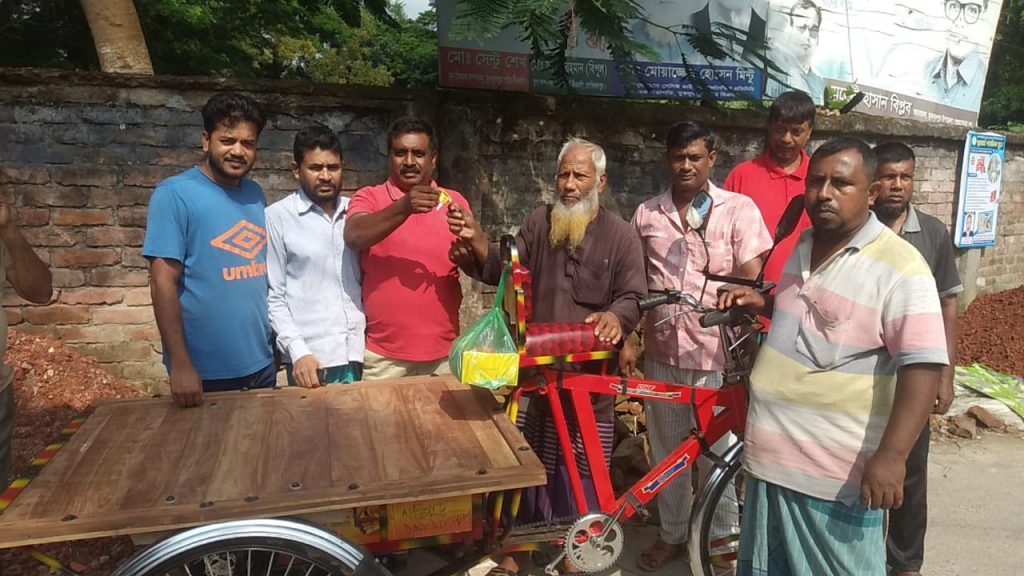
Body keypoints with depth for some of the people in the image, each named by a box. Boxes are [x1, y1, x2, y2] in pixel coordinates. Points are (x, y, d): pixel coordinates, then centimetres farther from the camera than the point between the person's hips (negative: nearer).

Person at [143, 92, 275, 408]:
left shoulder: (255, 195, 6)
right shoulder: (174, 193, -11)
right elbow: (163, 282, -14)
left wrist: (277, 342, 10)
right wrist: (180, 365, -17)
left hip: (261, 364, 6)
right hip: (205, 373, -6)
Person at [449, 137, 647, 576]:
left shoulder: (621, 235, 1)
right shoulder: (538, 224, 6)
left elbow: (633, 296, -3)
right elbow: (503, 272, 1)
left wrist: (615, 316, -27)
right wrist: (476, 241, -18)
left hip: (591, 374, -1)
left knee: (581, 469, 7)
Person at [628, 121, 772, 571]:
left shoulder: (739, 209, -4)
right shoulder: (647, 213, 5)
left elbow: (751, 284, -5)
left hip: (715, 350, -3)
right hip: (661, 349, 3)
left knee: (717, 448, 8)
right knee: (665, 448, 14)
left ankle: (724, 534, 30)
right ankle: (672, 533, 33)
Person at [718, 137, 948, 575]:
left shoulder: (899, 267, -16)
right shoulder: (806, 243, 7)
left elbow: (923, 368, -22)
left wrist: (890, 457, -28)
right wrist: (762, 303, 7)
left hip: (835, 472, -7)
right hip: (772, 455, 7)